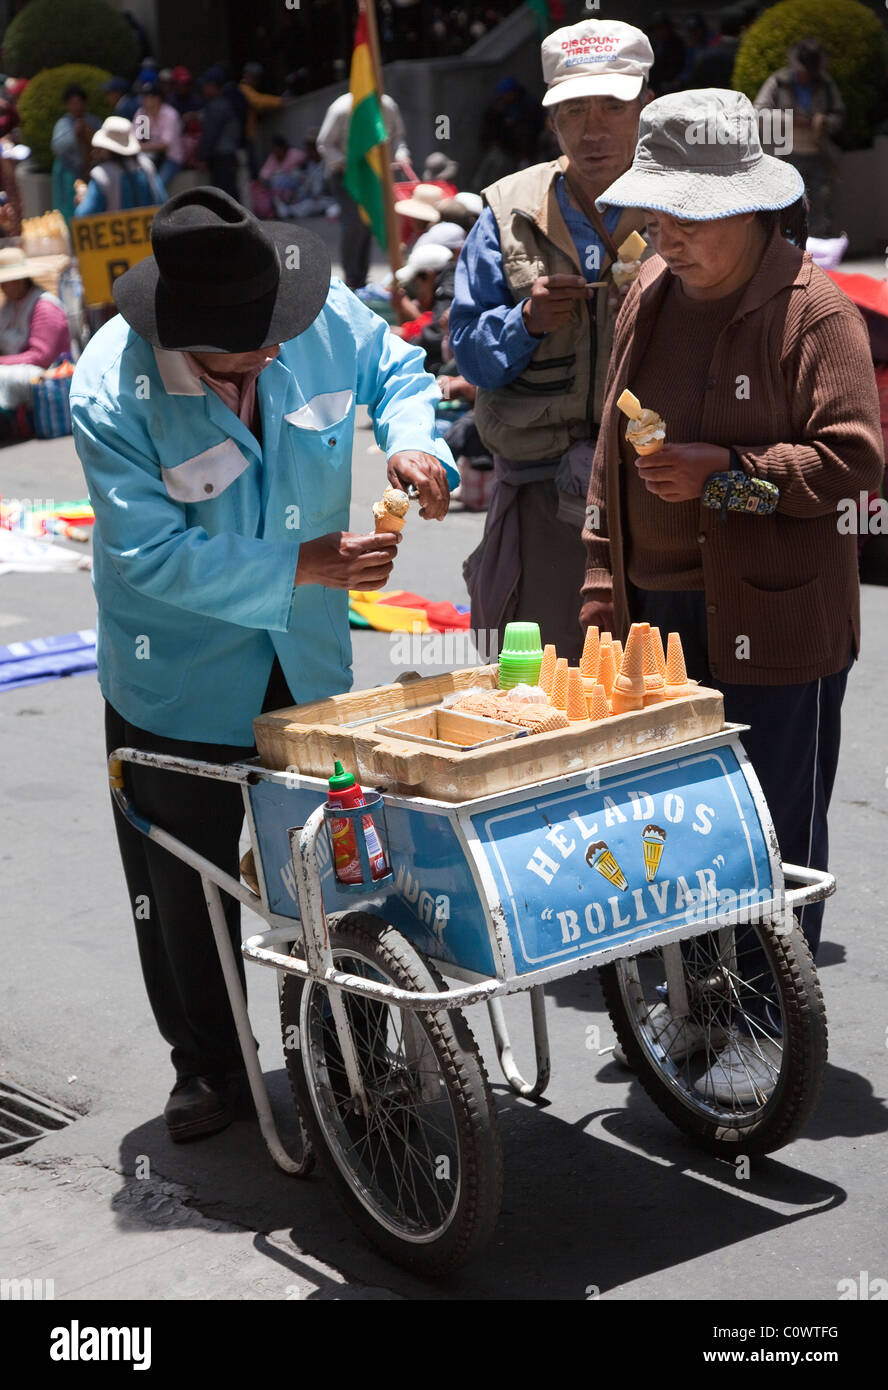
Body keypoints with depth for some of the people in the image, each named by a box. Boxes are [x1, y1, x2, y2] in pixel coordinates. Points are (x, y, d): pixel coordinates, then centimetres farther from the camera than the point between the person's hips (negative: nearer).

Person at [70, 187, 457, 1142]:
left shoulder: (327, 317, -16)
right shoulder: (111, 387, -26)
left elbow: (394, 371, 6)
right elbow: (150, 553, -27)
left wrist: (412, 444, -16)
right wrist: (301, 566, -31)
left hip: (308, 653, 3)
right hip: (177, 671, -3)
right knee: (185, 881, 9)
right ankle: (206, 1063, 29)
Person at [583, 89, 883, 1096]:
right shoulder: (651, 292, 10)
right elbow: (614, 445, 17)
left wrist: (726, 472, -23)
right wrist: (604, 578, 14)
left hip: (775, 617, -6)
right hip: (661, 607, 6)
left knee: (775, 825, 2)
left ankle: (769, 1023, 14)